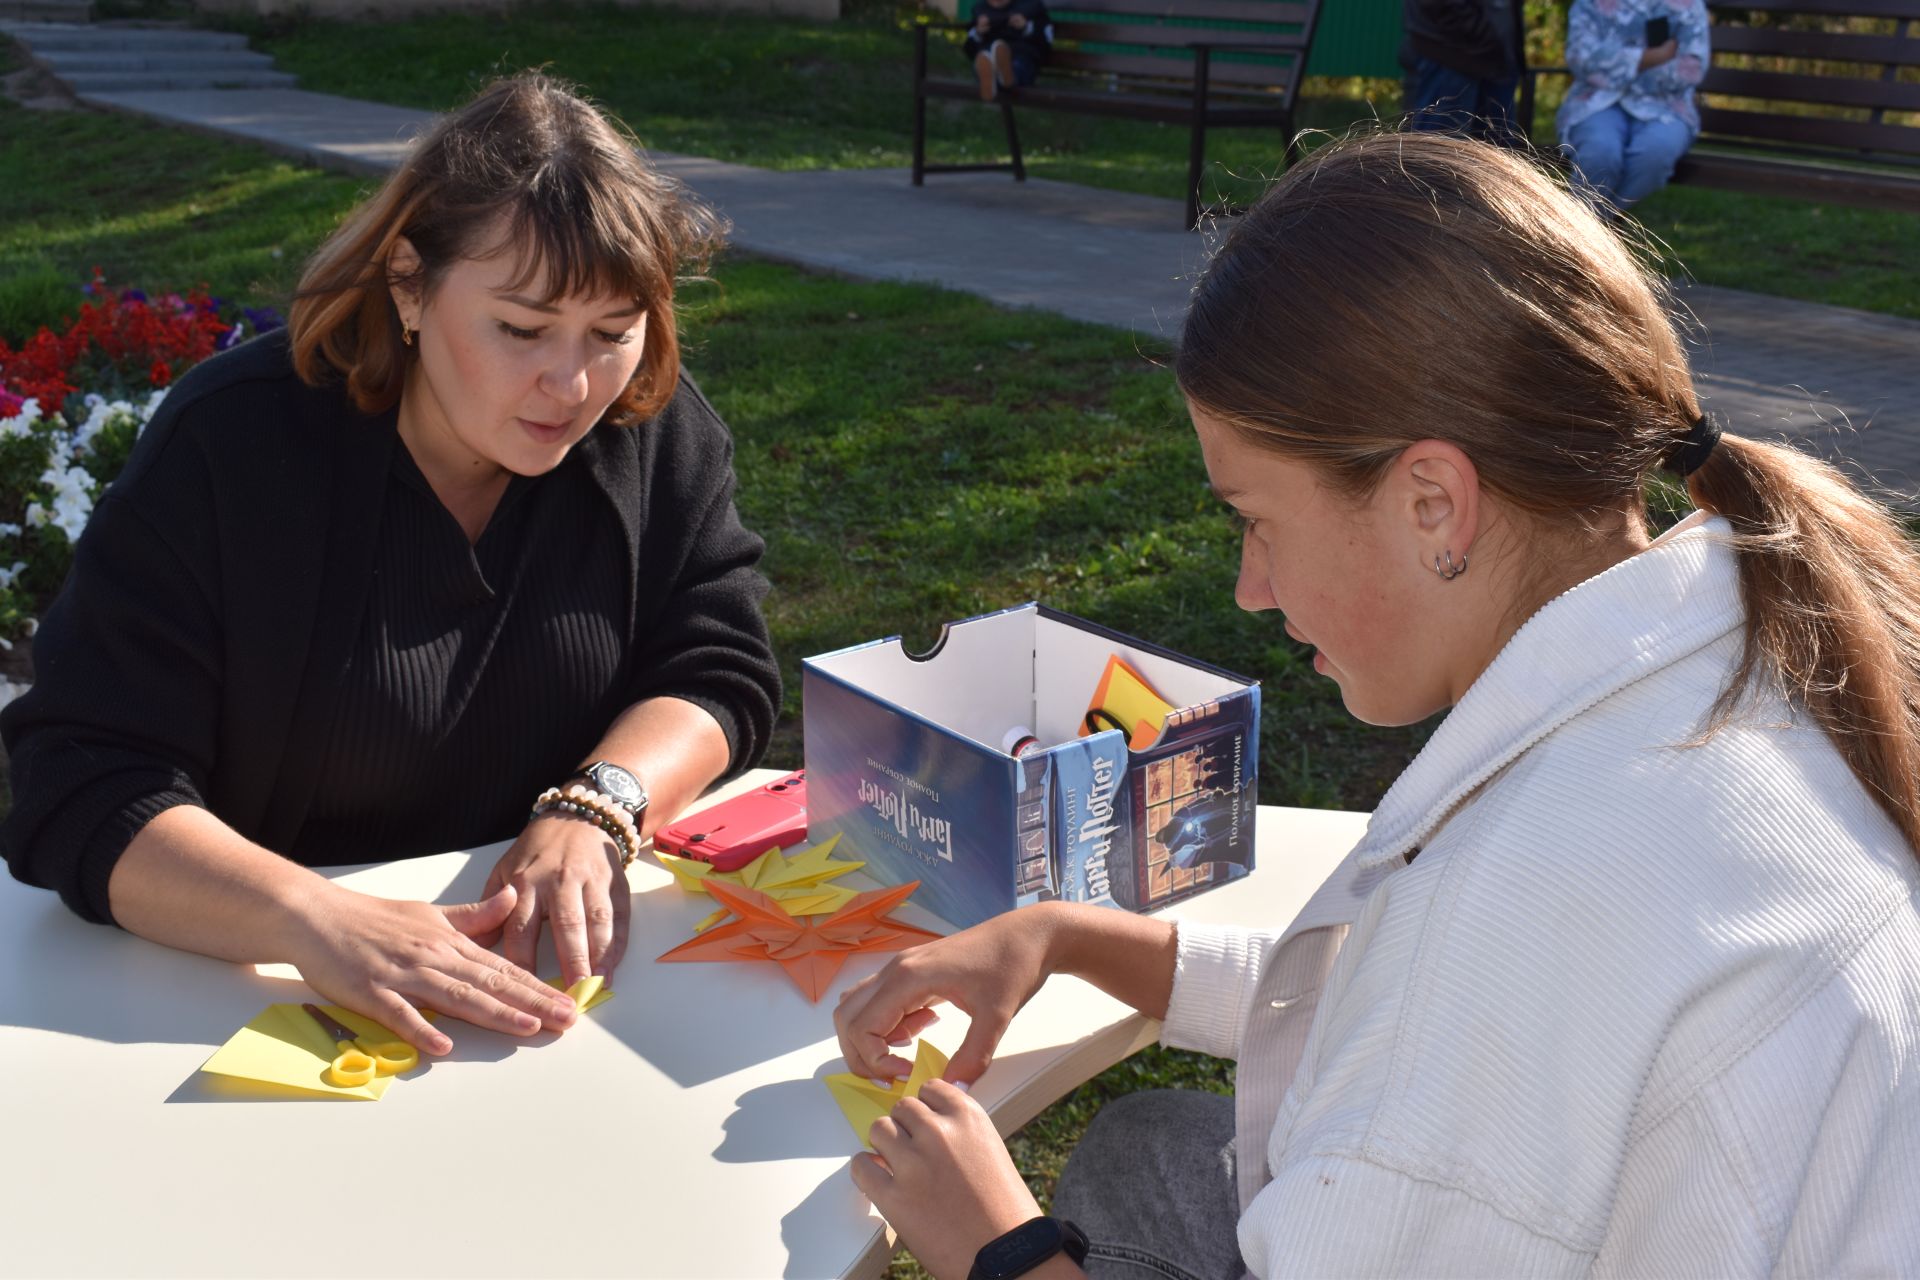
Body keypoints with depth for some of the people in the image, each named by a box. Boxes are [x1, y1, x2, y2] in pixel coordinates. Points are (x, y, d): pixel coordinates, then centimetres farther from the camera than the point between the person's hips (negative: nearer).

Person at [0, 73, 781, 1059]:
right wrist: (311, 916, -34)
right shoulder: (226, 451, -14)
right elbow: (83, 791, -16)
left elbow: (718, 672, -1)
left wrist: (595, 811, -22)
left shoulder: (662, 432, -4)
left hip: (579, 966, 1)